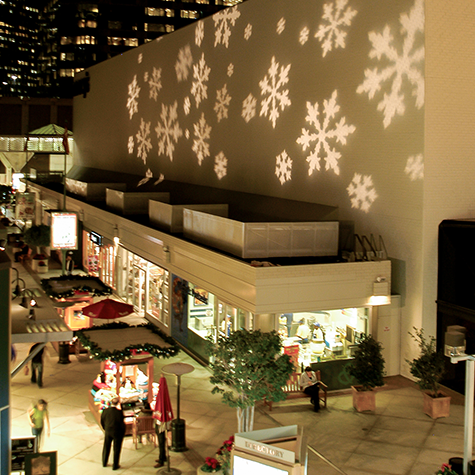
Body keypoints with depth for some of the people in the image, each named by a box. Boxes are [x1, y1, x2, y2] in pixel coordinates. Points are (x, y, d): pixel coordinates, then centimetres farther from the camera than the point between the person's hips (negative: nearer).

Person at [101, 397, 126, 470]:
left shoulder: (105, 411, -8)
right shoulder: (119, 412, -22)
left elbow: (102, 421, 3)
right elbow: (122, 423, -19)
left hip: (108, 431, 4)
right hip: (117, 433, -4)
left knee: (106, 447, 21)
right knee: (116, 449, 10)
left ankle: (104, 463, 37)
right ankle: (115, 466, 19)